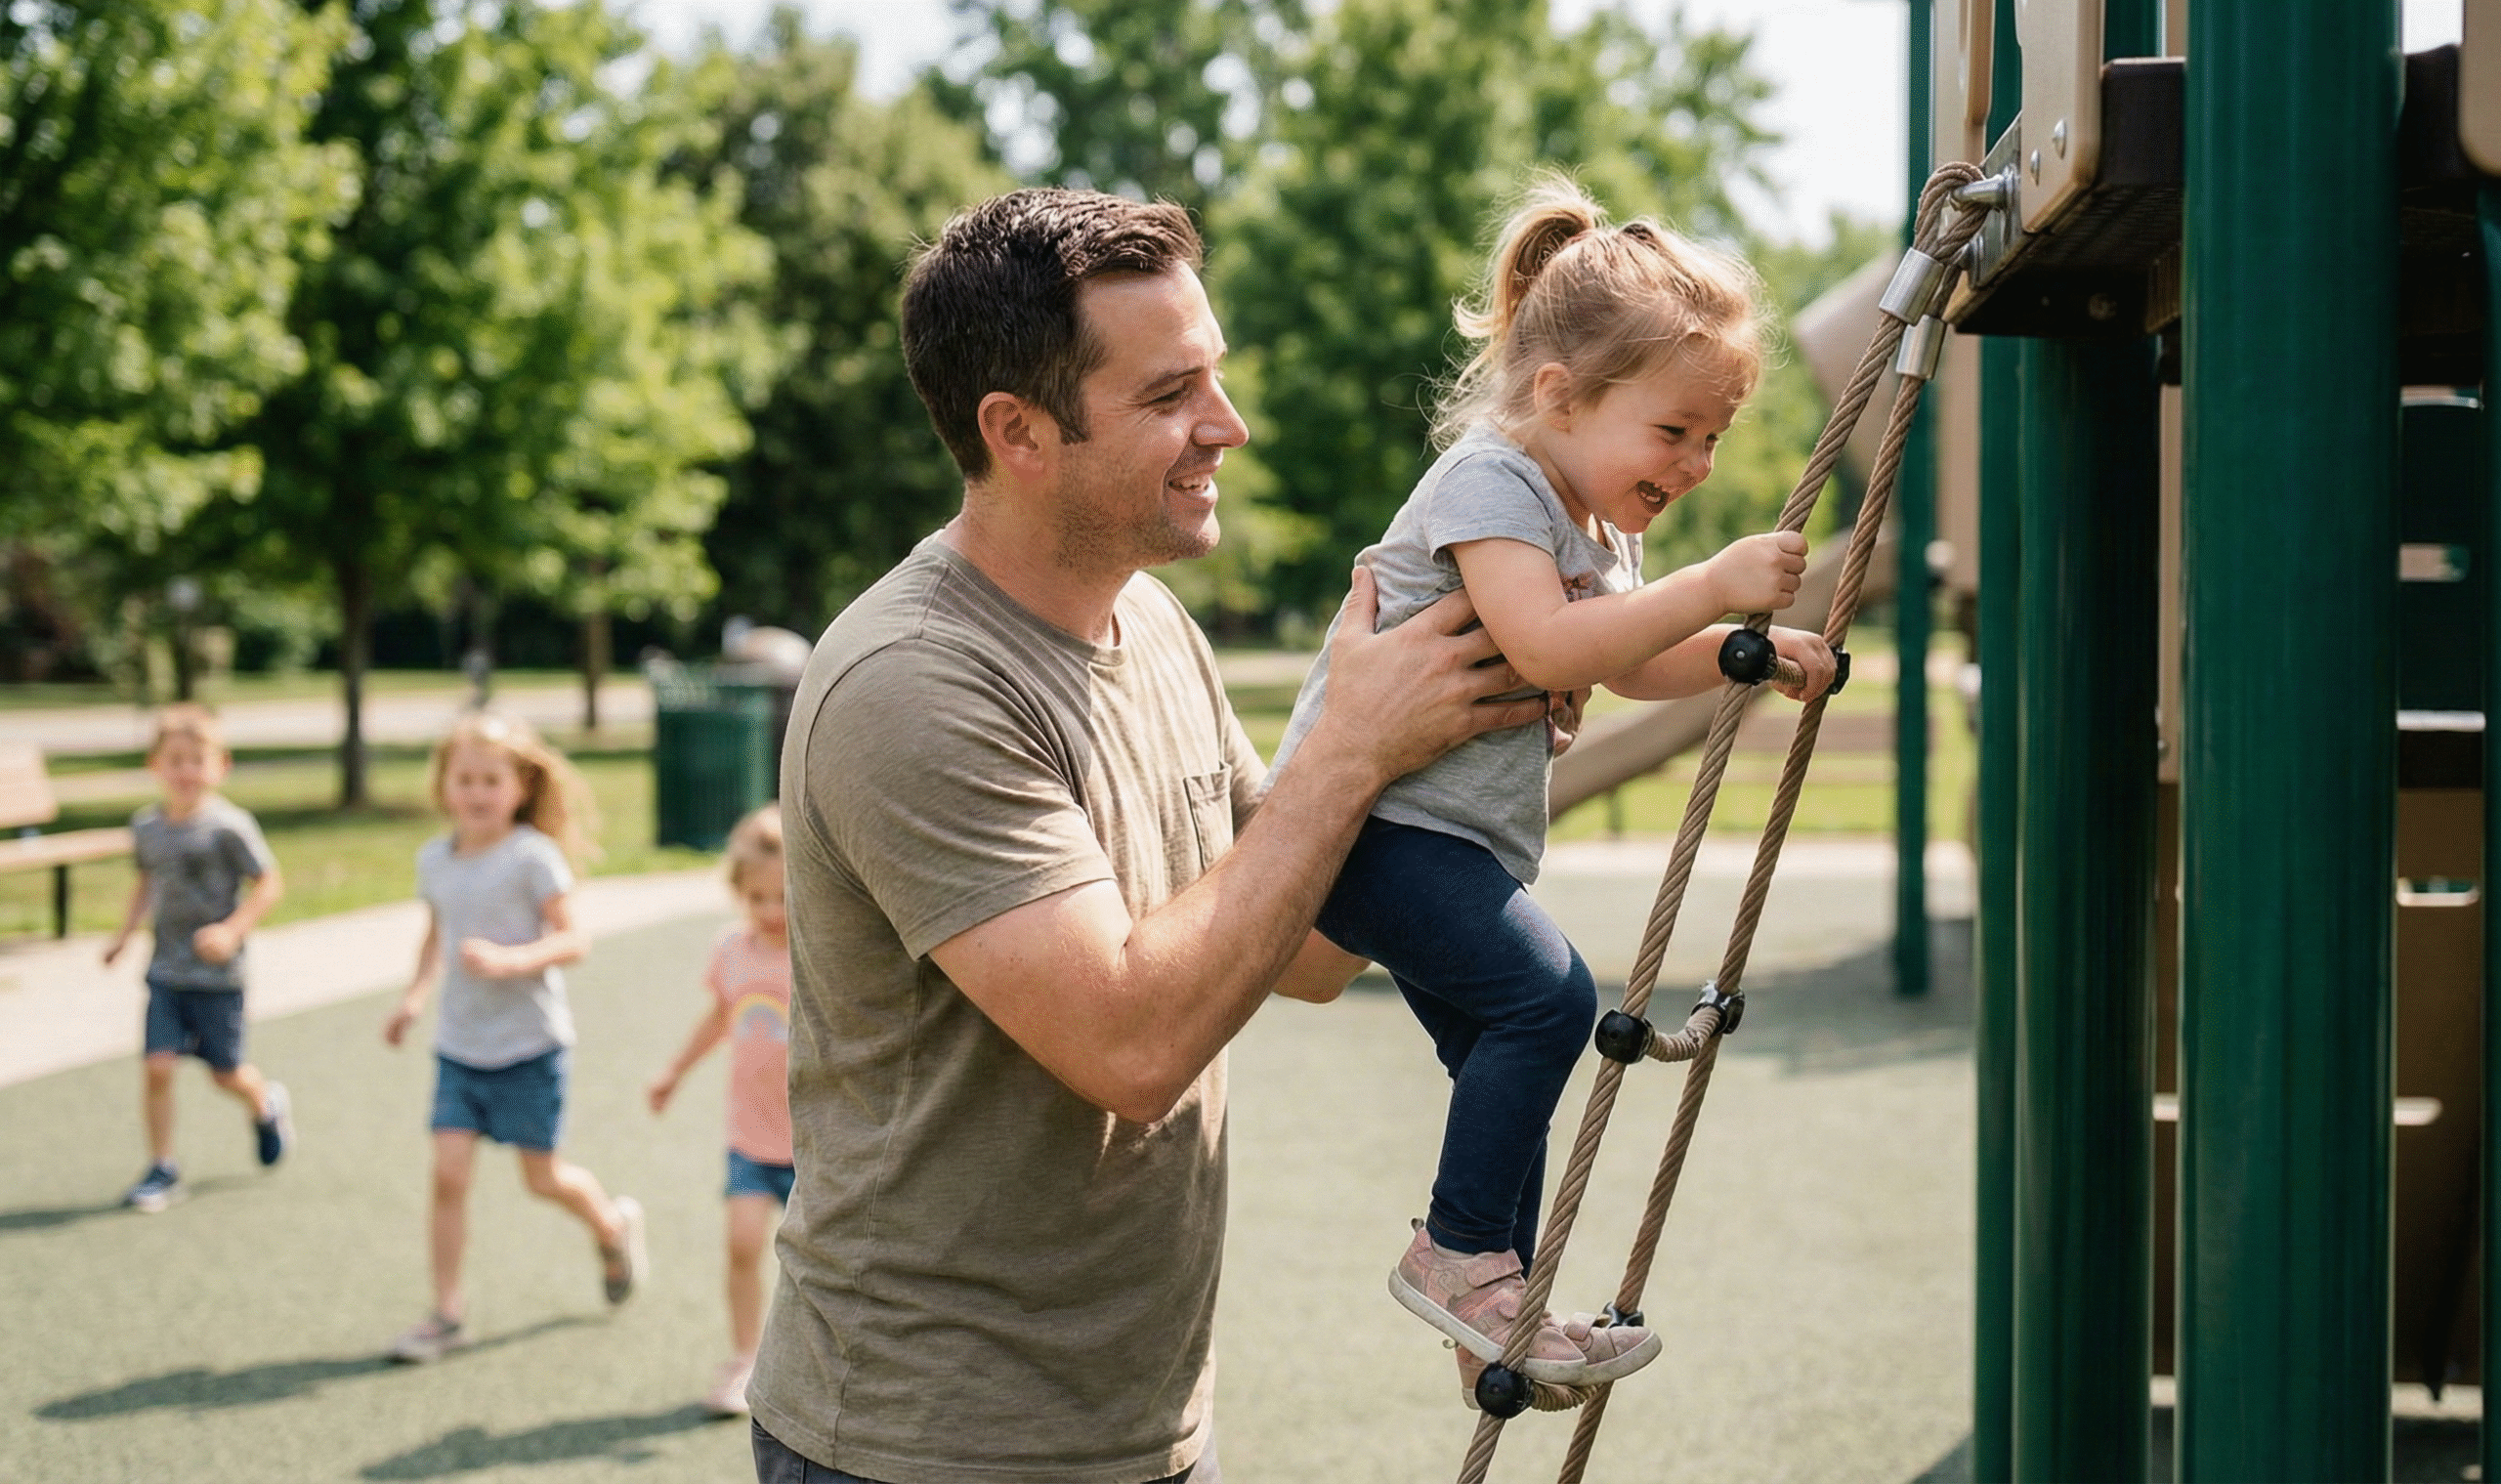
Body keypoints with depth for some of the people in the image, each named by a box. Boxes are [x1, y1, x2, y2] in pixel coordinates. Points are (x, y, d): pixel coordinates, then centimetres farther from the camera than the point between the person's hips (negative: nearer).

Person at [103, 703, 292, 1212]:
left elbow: (269, 882, -10)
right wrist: (125, 932, 13)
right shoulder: (146, 825, 3)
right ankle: (162, 1169, 4)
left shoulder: (229, 826, -14)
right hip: (166, 971, 4)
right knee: (157, 1065, -7)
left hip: (216, 974, -4)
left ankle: (267, 1105, 41)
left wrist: (232, 930, -21)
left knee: (226, 1072, 7)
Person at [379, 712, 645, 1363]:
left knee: (542, 1177, 7)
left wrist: (507, 960, -28)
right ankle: (447, 1312, 3)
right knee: (448, 1174, -5)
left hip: (528, 1044, -4)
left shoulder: (532, 857, -13)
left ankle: (613, 1225, 38)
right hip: (460, 1045, 4)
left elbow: (573, 940, -14)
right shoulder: (434, 859, 5)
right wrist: (415, 995, 11)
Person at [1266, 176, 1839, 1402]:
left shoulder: (1601, 527, 13)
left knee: (1504, 1064, 13)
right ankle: (1458, 1255, -11)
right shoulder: (1489, 481, -18)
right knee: (1547, 993, -23)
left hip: (1459, 838, 10)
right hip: (1366, 813, -10)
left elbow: (1627, 665, 26)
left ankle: (1495, 1328, 25)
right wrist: (1713, 586, -30)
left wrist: (1745, 649, 9)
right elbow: (1548, 648, -32)